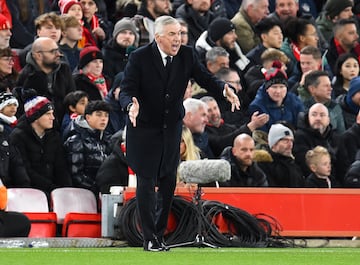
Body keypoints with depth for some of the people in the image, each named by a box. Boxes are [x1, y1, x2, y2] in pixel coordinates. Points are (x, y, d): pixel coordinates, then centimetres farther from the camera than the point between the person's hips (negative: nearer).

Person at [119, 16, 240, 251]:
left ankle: (159, 232, 21)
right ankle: (150, 239, 3)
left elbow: (205, 79, -5)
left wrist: (225, 90, -26)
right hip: (144, 128, -4)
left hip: (171, 128, 4)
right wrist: (132, 105, -39)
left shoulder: (187, 55, -4)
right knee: (146, 181, -3)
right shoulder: (140, 58, -15)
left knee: (168, 182, 7)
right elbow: (126, 90, -16)